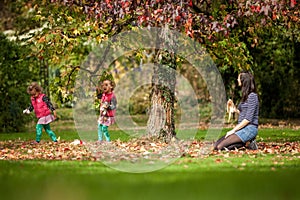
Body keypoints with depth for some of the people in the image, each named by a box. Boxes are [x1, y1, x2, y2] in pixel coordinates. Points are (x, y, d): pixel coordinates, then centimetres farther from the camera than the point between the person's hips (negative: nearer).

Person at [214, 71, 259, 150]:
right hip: (242, 128, 9)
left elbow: (248, 119, -17)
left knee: (220, 147, -21)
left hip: (250, 129, -9)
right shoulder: (245, 95, 16)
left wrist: (233, 130, -14)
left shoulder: (252, 96, -13)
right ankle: (246, 141, 1)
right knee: (216, 146, -1)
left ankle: (247, 143, -8)